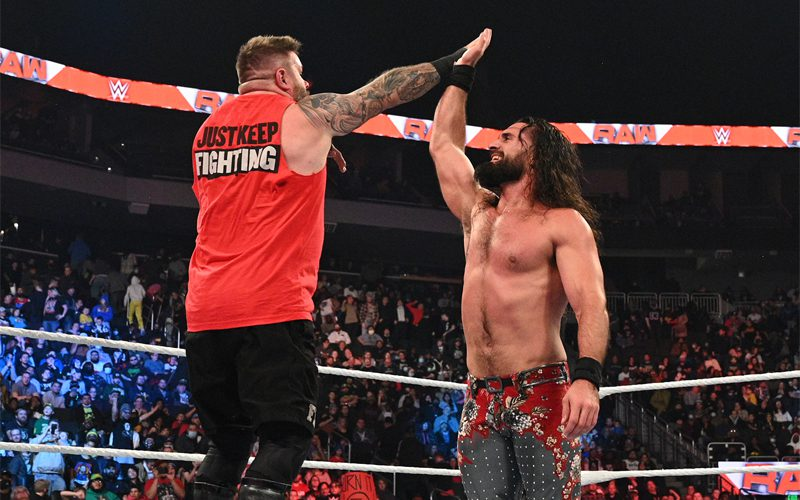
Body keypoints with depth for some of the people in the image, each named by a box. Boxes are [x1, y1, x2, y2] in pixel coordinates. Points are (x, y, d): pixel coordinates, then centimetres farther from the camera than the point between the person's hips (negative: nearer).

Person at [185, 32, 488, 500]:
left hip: (206, 310, 7)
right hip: (273, 308, -6)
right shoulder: (304, 116, -1)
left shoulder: (209, 127, 17)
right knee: (285, 437, -5)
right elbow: (385, 91, 8)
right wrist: (452, 63, 20)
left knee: (228, 439, 14)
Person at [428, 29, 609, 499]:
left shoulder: (563, 223, -1)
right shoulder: (479, 213, 19)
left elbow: (591, 305, -14)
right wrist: (464, 69, 32)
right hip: (481, 400, 6)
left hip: (542, 392, -6)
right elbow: (444, 143, 30)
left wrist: (587, 377, -30)